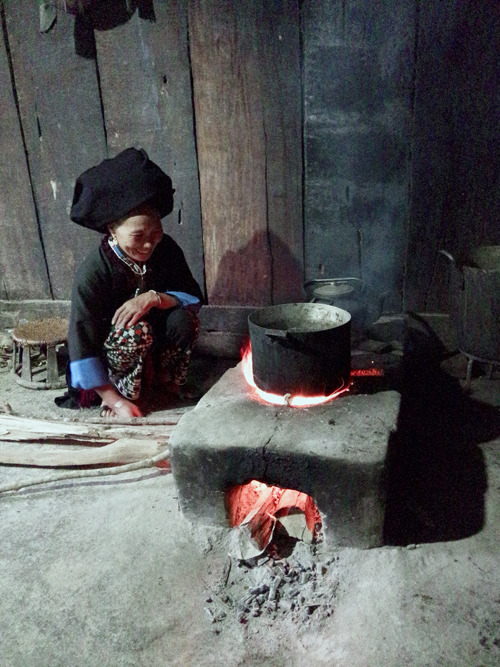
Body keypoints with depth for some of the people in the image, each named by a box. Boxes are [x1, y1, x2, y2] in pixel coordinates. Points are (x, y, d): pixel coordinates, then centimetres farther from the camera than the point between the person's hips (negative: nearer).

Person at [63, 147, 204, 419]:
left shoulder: (166, 250, -13)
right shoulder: (92, 273, -25)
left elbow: (194, 297, -9)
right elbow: (82, 345, -25)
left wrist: (154, 298, -30)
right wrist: (116, 400, -26)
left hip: (157, 341, 4)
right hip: (111, 351, -4)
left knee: (183, 320, -26)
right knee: (136, 331, -35)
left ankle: (169, 384, -2)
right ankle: (124, 393, -9)